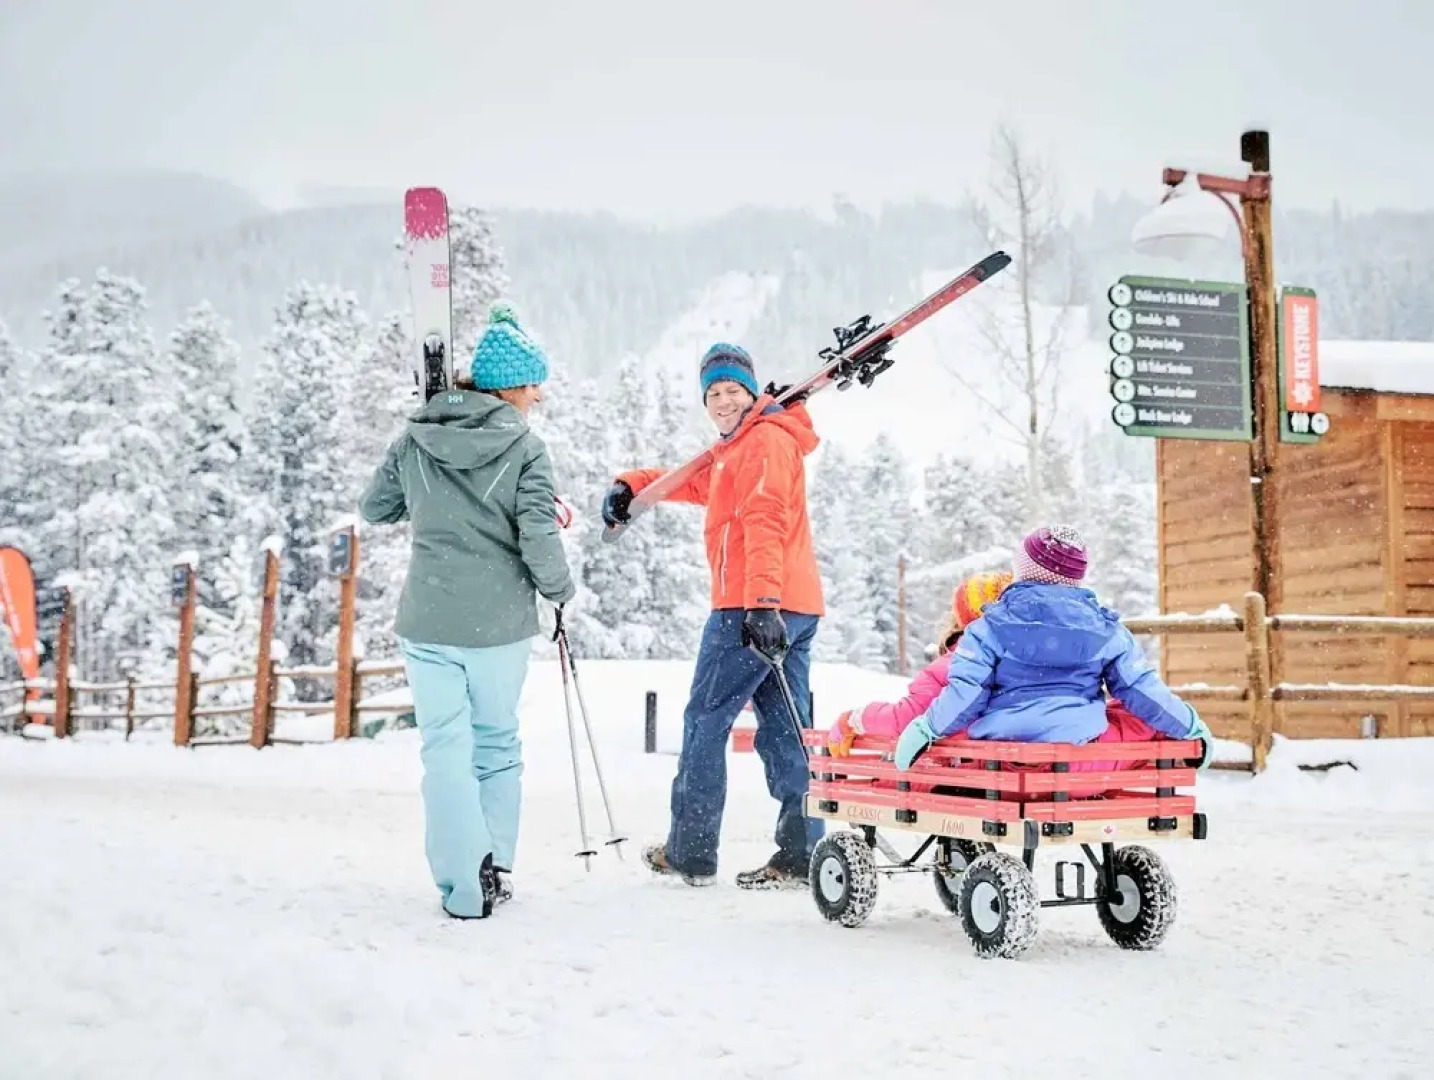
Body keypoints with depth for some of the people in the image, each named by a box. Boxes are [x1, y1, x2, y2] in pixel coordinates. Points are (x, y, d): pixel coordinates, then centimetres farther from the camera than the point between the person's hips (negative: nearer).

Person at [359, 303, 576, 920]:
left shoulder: (414, 440, 1)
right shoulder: (525, 448, -9)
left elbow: (374, 508, 14)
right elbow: (538, 540, -15)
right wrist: (559, 589, 2)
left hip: (427, 623, 2)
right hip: (499, 624, -2)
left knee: (446, 751, 6)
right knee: (497, 743, 18)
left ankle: (464, 887, 2)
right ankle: (494, 865, 21)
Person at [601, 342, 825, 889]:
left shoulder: (765, 439, -7)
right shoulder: (736, 448, 25)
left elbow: (766, 524, -21)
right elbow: (695, 482, 38)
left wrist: (762, 602, -31)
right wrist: (632, 485, 22)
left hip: (752, 608, -10)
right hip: (797, 608, 10)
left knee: (705, 721, -1)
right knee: (784, 730, 8)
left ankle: (690, 850, 4)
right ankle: (802, 853, 6)